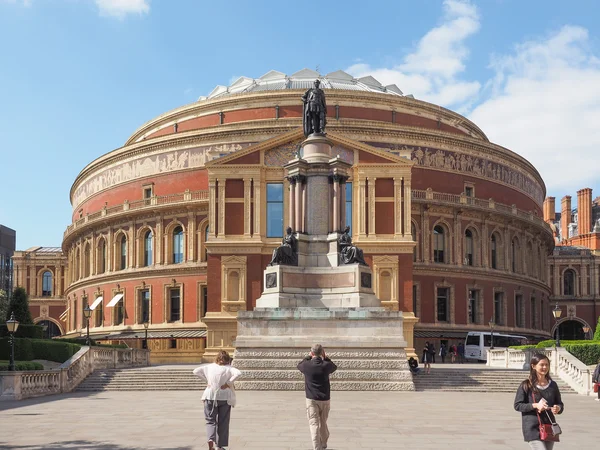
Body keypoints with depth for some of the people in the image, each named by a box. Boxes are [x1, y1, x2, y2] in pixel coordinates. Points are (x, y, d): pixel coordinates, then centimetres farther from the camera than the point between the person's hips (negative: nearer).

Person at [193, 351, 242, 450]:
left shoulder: (209, 367, 2)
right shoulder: (229, 368, -8)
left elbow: (196, 371, 4)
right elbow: (238, 373, -26)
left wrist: (206, 379, 3)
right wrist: (228, 383, -17)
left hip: (210, 397, 2)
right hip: (225, 398, -1)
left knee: (210, 420, 11)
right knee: (223, 422, 11)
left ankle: (211, 438, -15)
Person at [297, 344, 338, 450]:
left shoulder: (307, 365, -9)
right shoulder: (326, 365, -8)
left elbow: (299, 365, 14)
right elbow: (334, 367, 16)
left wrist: (309, 357, 19)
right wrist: (325, 358, 13)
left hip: (311, 399, -2)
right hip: (325, 399, 2)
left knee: (314, 423, -2)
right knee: (323, 422, 18)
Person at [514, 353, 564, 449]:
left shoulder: (553, 385, 9)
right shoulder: (526, 385, -4)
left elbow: (560, 404, 16)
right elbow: (517, 405, -5)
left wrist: (558, 408, -8)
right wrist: (535, 405, -17)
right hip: (533, 429, -5)